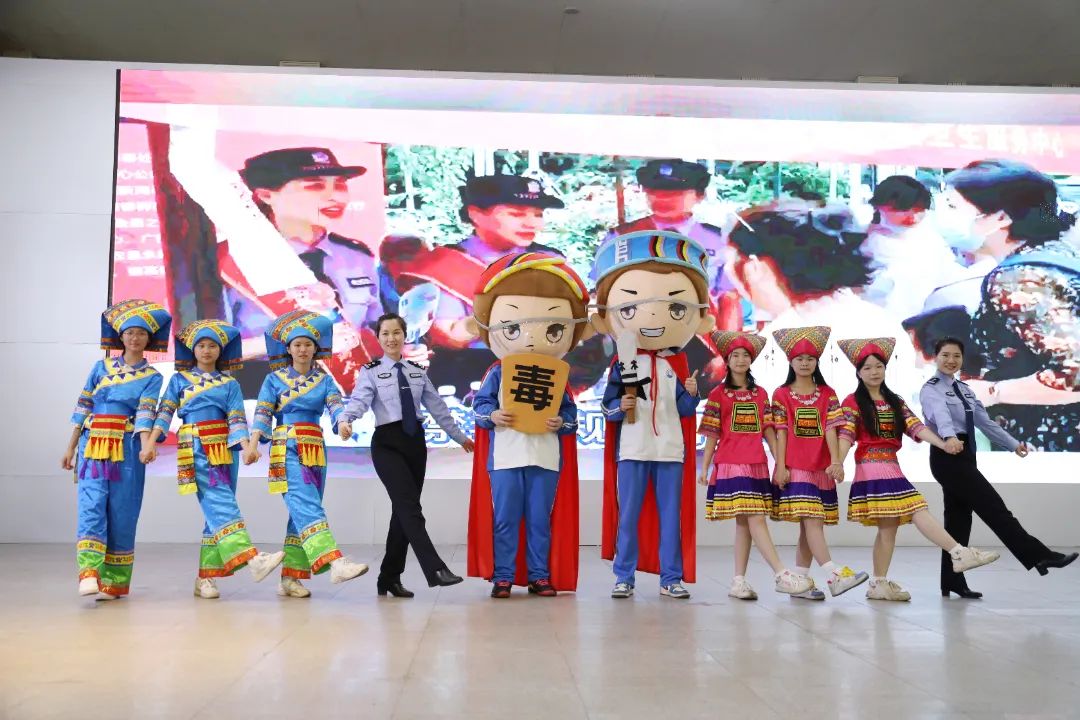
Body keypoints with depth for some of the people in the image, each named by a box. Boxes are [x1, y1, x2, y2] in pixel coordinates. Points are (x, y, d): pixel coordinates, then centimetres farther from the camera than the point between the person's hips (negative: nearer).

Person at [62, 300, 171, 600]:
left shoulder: (152, 377, 6)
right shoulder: (101, 366, 12)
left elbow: (146, 413, -9)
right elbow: (83, 407, 12)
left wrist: (146, 446, -27)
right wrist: (70, 448, 9)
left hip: (127, 449, -1)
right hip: (93, 445, 1)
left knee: (121, 513, 0)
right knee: (91, 505, -13)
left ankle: (115, 581, 8)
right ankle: (89, 574, -21)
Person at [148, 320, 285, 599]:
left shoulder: (230, 383, 12)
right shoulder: (179, 379, 11)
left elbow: (237, 418, 2)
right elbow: (164, 413, 4)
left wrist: (246, 445, -15)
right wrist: (150, 442, -11)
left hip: (225, 450, 3)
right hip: (196, 449, -3)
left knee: (217, 511, 2)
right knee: (221, 504, -17)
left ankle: (205, 575, 9)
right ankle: (251, 559, -30)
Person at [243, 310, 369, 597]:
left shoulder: (324, 380, 12)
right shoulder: (274, 379, 7)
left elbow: (336, 406, -6)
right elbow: (262, 415, -1)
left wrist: (342, 423, -28)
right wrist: (252, 444, -16)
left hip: (316, 451, 4)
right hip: (287, 450, -4)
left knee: (302, 513, 5)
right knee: (308, 507, -19)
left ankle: (290, 578, 12)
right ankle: (335, 562, -35)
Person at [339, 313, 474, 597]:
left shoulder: (418, 372, 12)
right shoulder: (371, 372, -1)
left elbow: (437, 407, 16)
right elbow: (359, 400, -19)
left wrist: (459, 436, 18)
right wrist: (345, 420, -40)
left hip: (415, 441, 5)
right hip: (387, 443, -5)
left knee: (403, 510, 7)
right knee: (410, 507, -16)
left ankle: (390, 578, 17)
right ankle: (435, 570, -22)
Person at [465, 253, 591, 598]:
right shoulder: (497, 372, 5)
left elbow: (571, 412, 6)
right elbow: (480, 404, 0)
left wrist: (561, 422, -15)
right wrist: (492, 416, -19)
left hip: (546, 457, 1)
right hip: (505, 456, -1)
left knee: (541, 521, 7)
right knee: (505, 520, 2)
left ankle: (539, 576, 16)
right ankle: (502, 576, 10)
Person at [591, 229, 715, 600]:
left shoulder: (678, 364, 7)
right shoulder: (623, 363, 0)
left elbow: (686, 411, 5)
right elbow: (607, 407, 0)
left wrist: (691, 394, -14)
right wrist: (620, 407, -20)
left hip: (670, 450, 2)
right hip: (632, 449, -2)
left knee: (671, 515, 6)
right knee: (628, 516, 3)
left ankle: (671, 578, 15)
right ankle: (624, 577, 12)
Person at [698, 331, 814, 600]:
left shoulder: (760, 394, 15)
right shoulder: (718, 394, 3)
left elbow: (769, 430, 11)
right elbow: (711, 434, 2)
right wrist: (704, 468, -1)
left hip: (757, 464, 4)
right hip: (730, 464, -4)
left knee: (744, 523, 4)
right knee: (755, 519, -12)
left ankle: (738, 582, 8)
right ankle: (782, 576, -14)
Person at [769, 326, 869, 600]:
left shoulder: (827, 394, 10)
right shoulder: (781, 395, 5)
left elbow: (831, 428, -1)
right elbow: (780, 432, -1)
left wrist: (836, 461, -14)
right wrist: (781, 466, -8)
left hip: (820, 467, 4)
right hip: (795, 467, -4)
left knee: (810, 525, 5)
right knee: (811, 521, -15)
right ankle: (836, 576, -23)